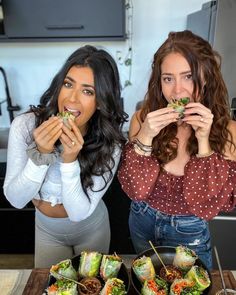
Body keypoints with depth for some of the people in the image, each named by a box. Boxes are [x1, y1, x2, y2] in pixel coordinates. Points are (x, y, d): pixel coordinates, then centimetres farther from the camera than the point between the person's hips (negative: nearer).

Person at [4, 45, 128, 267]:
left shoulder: (110, 143, -28)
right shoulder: (25, 125, -25)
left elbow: (79, 212, -26)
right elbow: (15, 200, -22)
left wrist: (70, 159, -41)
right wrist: (40, 154, -37)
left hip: (91, 229, 0)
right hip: (46, 229, 1)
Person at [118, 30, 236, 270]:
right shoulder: (143, 119, -18)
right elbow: (135, 190, -19)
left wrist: (203, 141, -33)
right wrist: (145, 138, -34)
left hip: (189, 233, -1)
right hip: (142, 222, 2)